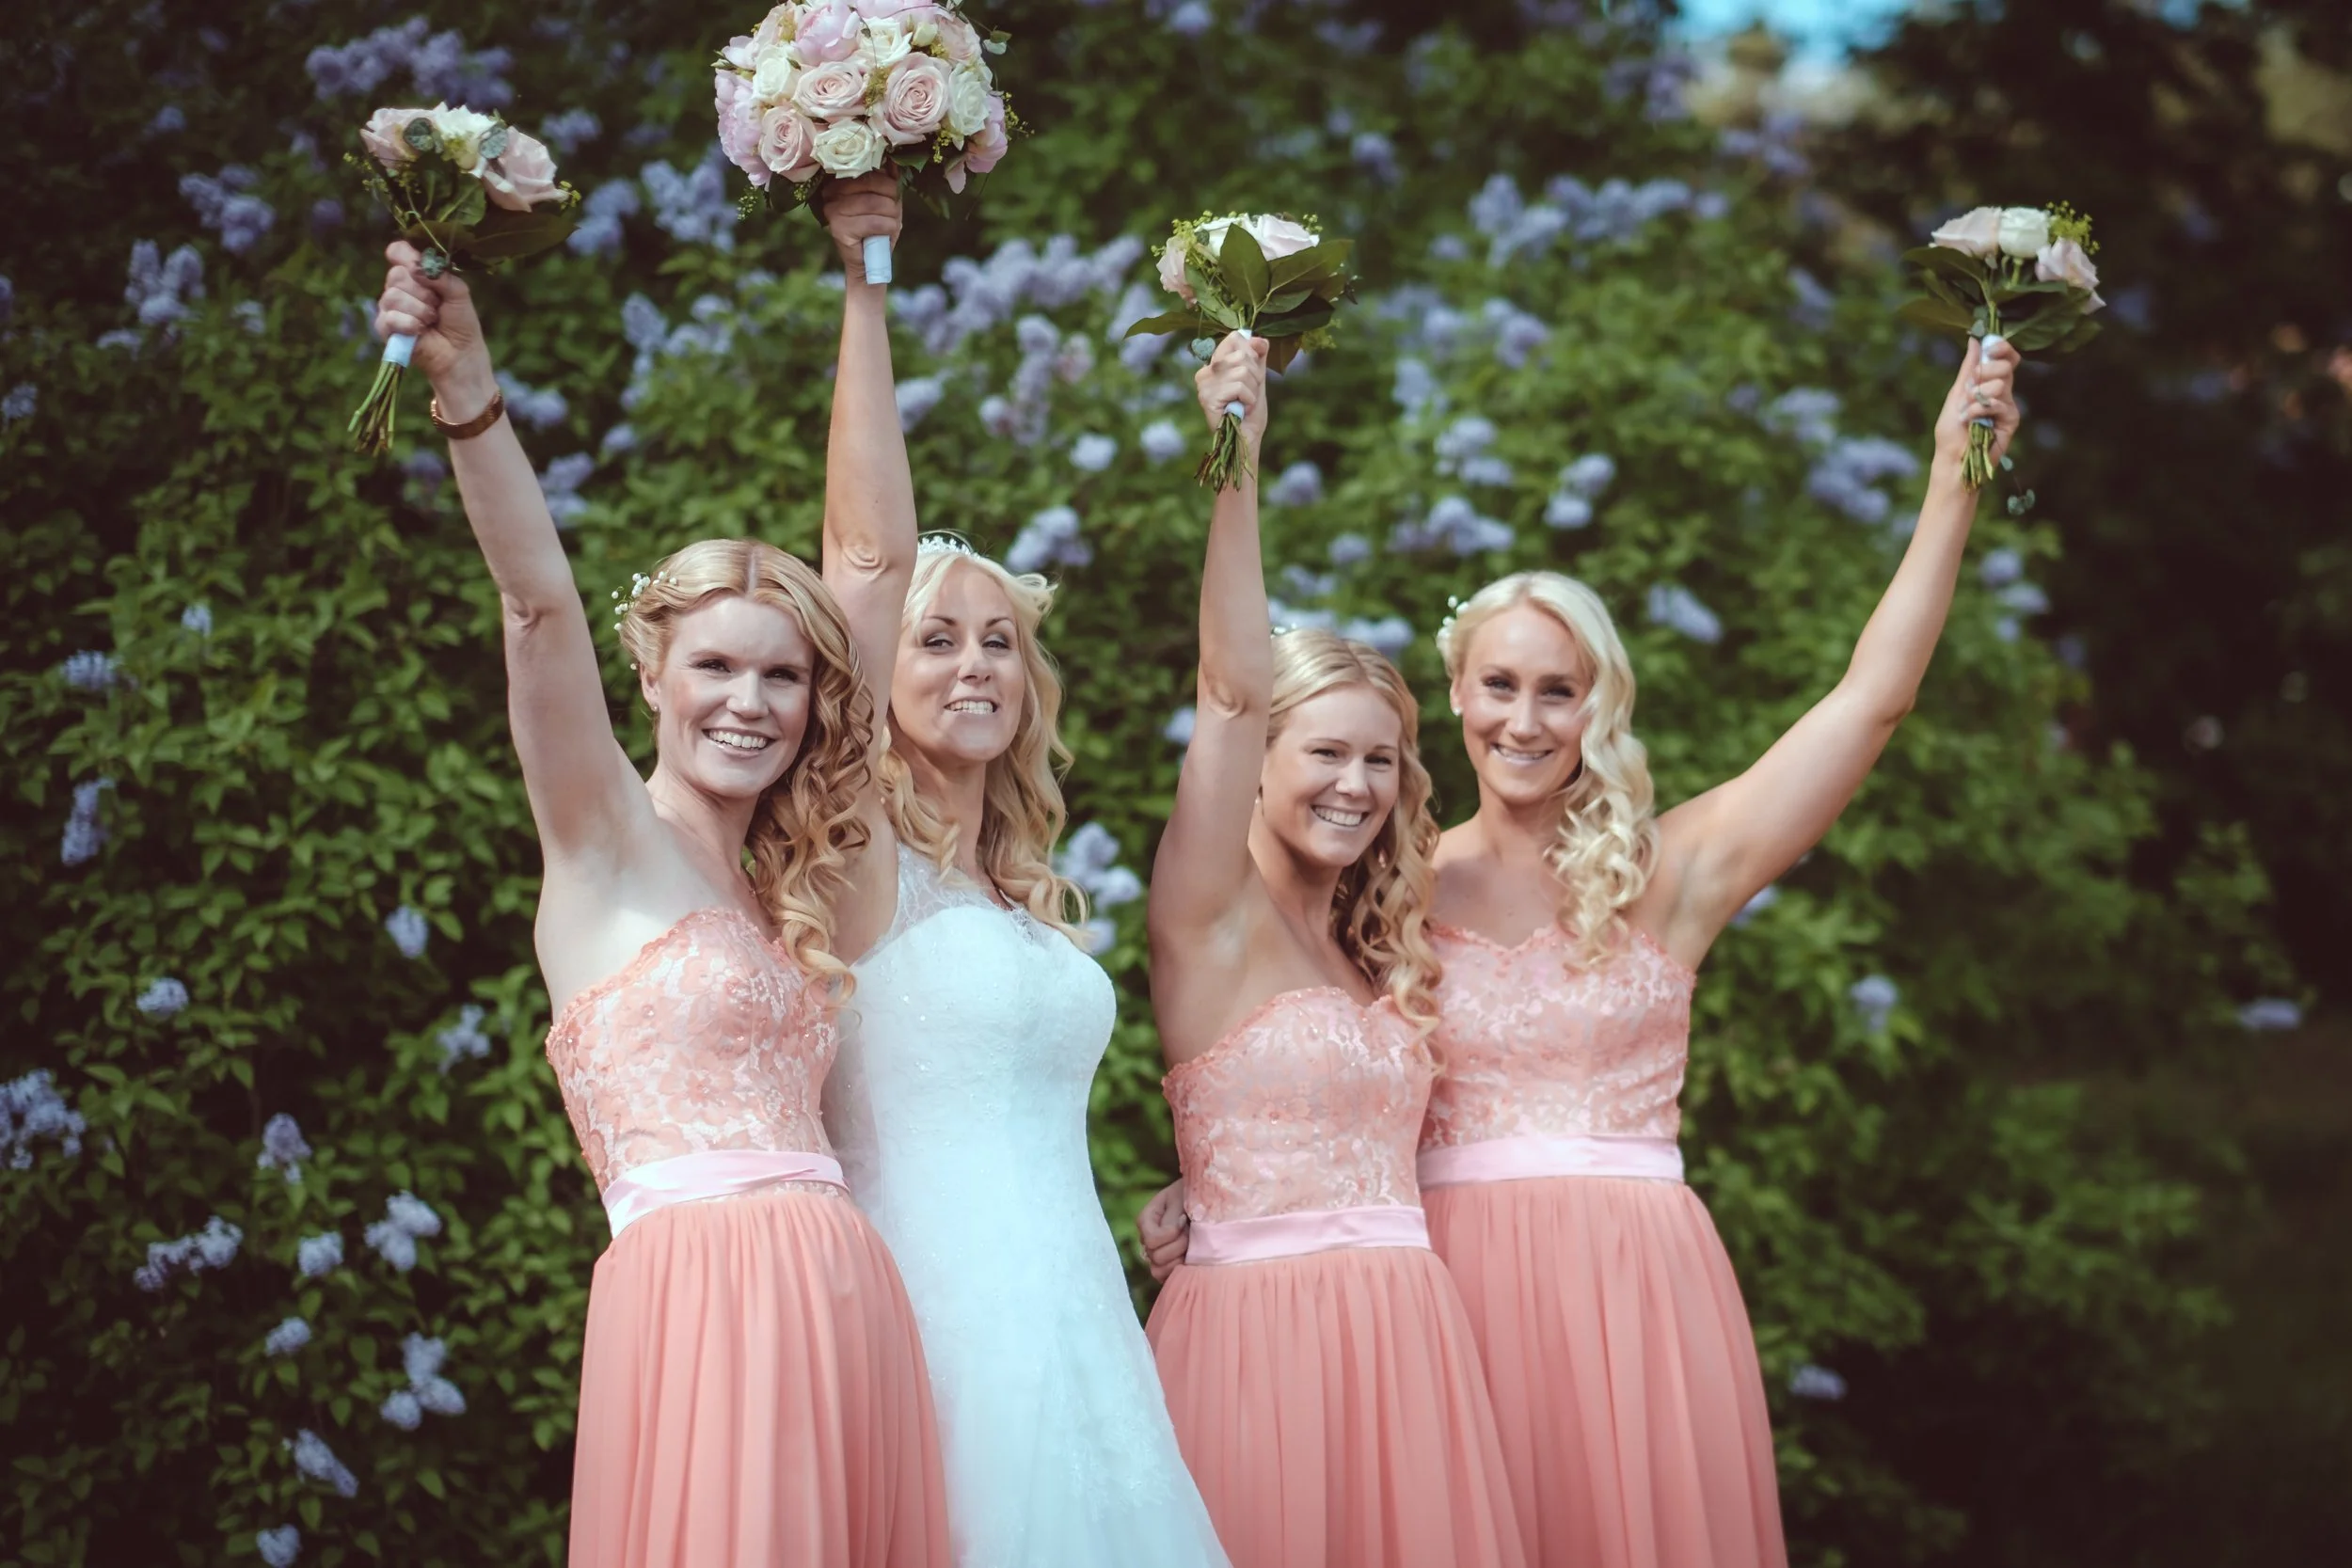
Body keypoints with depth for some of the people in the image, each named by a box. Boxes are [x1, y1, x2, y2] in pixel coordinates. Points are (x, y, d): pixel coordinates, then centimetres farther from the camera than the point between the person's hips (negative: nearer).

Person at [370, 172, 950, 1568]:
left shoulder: (790, 876, 17)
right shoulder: (607, 845, 4)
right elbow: (541, 599, -13)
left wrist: (866, 279, 19)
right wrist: (467, 390, -27)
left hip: (849, 1296, 6)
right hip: (697, 1285, -6)